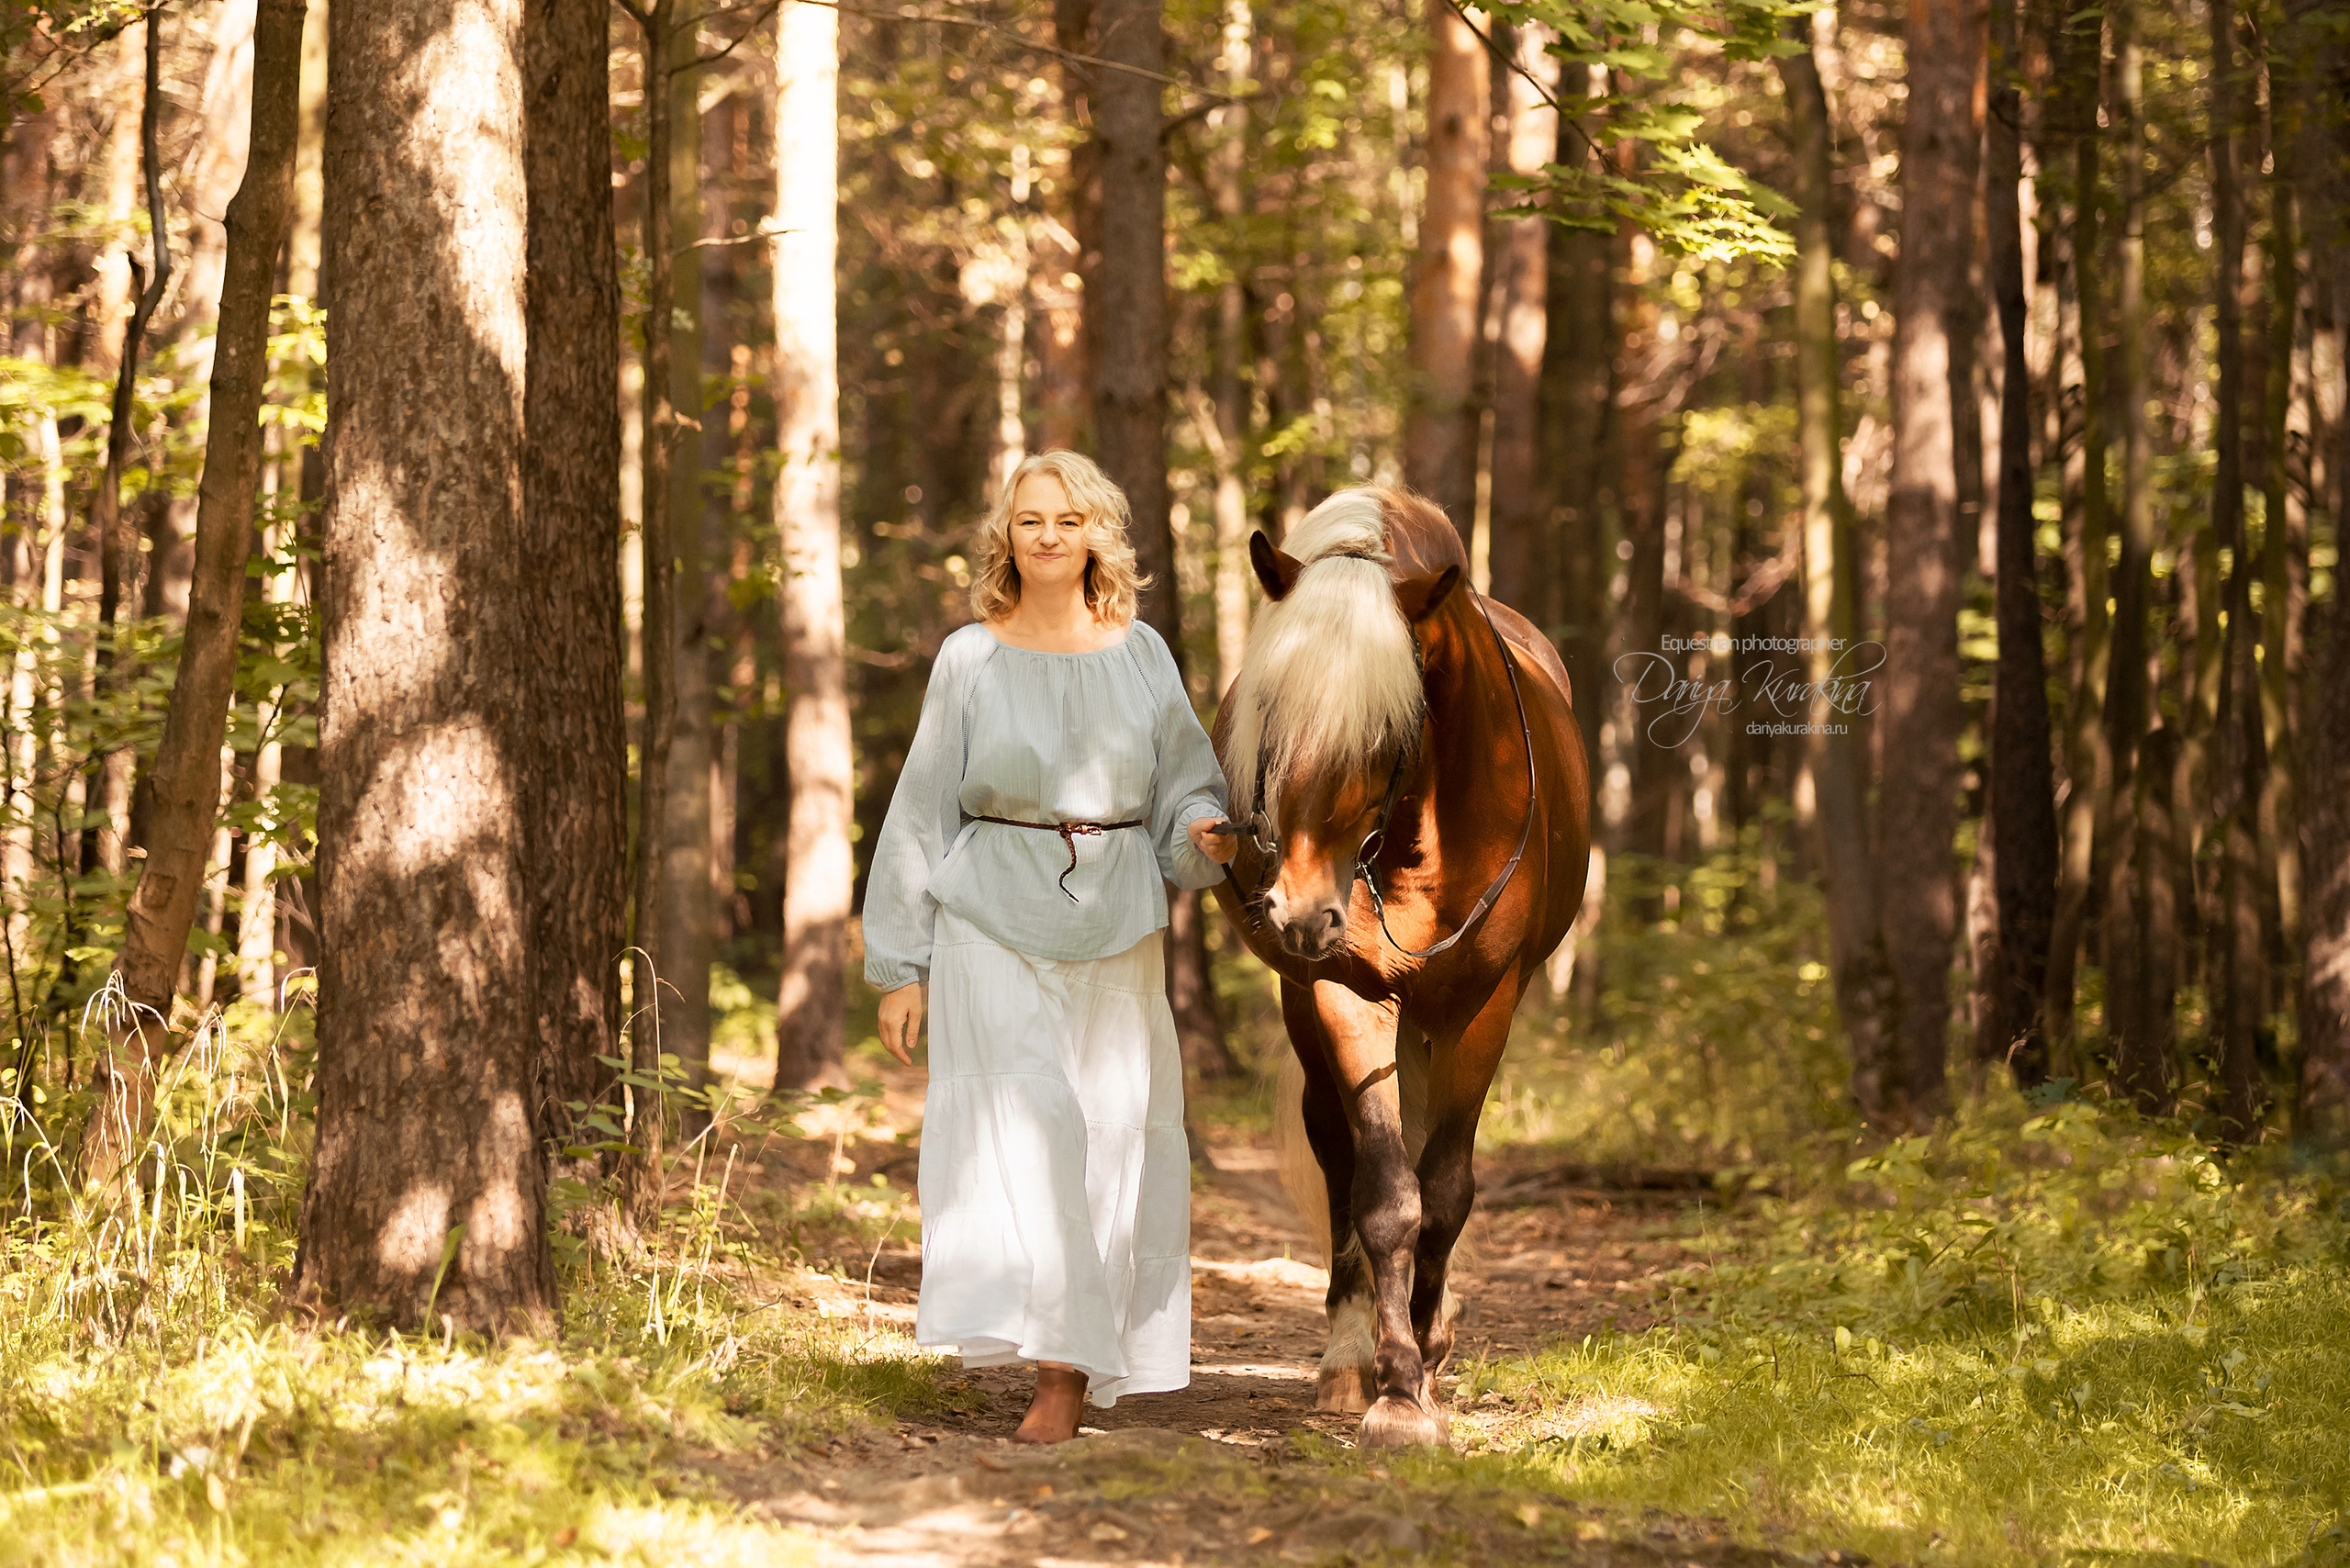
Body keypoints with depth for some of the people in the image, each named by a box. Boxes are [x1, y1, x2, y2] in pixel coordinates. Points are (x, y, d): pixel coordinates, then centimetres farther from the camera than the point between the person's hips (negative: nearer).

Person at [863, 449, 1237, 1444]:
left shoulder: (1140, 654, 7)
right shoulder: (969, 661, 3)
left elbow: (1185, 790, 11)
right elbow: (923, 811, 4)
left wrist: (1205, 834, -13)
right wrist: (899, 965, 0)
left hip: (1115, 929, 2)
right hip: (996, 927, -2)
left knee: (1116, 1140, 1)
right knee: (1024, 1130, -14)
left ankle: (1086, 1364, 14)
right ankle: (1058, 1365, -18)